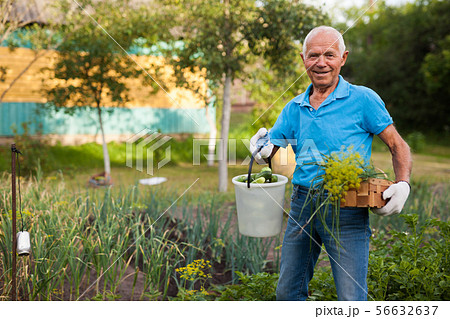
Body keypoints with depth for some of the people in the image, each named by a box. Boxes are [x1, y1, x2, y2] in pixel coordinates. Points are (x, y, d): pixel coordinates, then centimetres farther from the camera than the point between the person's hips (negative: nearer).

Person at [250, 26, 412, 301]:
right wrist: (262, 147, -12)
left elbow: (397, 146, 1)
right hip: (302, 205, 5)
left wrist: (403, 184, -17)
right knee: (288, 293, 13)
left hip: (347, 211, -4)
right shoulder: (294, 108, 10)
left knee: (351, 300, -4)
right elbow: (268, 149, 13)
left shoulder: (363, 99, -2)